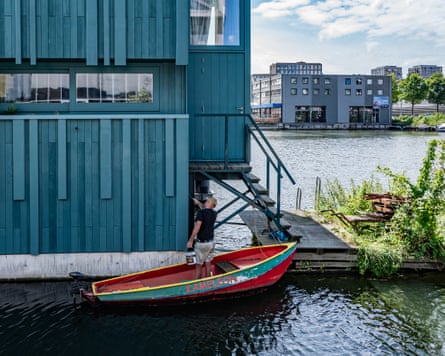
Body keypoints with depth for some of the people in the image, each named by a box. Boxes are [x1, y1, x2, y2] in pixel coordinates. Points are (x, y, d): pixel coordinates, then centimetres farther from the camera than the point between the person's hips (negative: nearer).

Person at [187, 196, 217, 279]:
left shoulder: (201, 212, -16)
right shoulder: (214, 214, 5)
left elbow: (197, 227, -24)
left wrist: (190, 240, -18)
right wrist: (198, 203, 41)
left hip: (202, 243, -6)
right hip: (211, 242, 6)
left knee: (199, 265, 4)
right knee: (208, 263, 15)